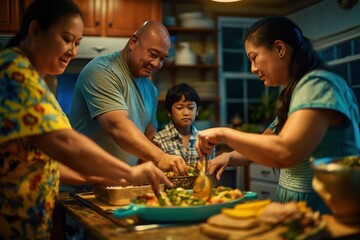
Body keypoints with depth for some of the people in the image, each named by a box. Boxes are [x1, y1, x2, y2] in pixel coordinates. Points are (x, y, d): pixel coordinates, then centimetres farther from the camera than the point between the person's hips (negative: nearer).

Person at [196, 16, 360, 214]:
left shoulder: (319, 84, -12)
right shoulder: (292, 93, 15)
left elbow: (285, 153, -25)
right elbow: (264, 146, 23)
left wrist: (224, 134, -15)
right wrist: (230, 157, 4)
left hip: (323, 210, -8)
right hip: (295, 209, 8)